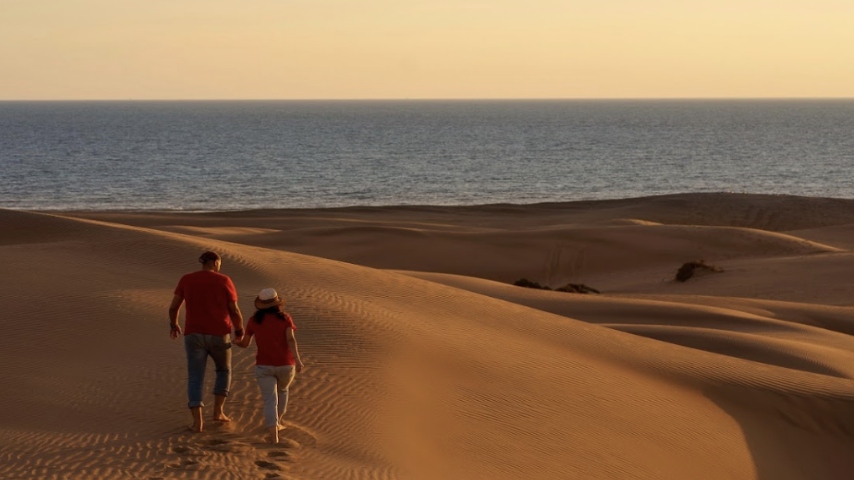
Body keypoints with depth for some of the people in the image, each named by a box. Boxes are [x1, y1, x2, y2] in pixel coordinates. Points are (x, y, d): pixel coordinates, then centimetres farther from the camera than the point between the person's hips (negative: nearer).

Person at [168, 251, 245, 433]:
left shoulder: (186, 279, 3)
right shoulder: (224, 281, -3)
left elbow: (173, 307, 7)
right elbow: (235, 311, -3)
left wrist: (173, 325, 26)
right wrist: (239, 330, 15)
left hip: (194, 335, 1)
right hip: (219, 335, -1)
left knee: (195, 378, 5)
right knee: (224, 370, 23)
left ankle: (197, 421, -9)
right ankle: (218, 411, 14)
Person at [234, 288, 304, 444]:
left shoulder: (254, 320, 3)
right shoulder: (285, 318, 0)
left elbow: (245, 343, 12)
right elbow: (290, 339, -14)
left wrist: (236, 342, 34)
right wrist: (297, 360, -21)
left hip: (264, 366, -1)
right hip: (285, 365, 1)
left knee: (270, 400, -3)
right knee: (282, 390, 29)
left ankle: (274, 435, -20)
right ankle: (277, 423, 37)